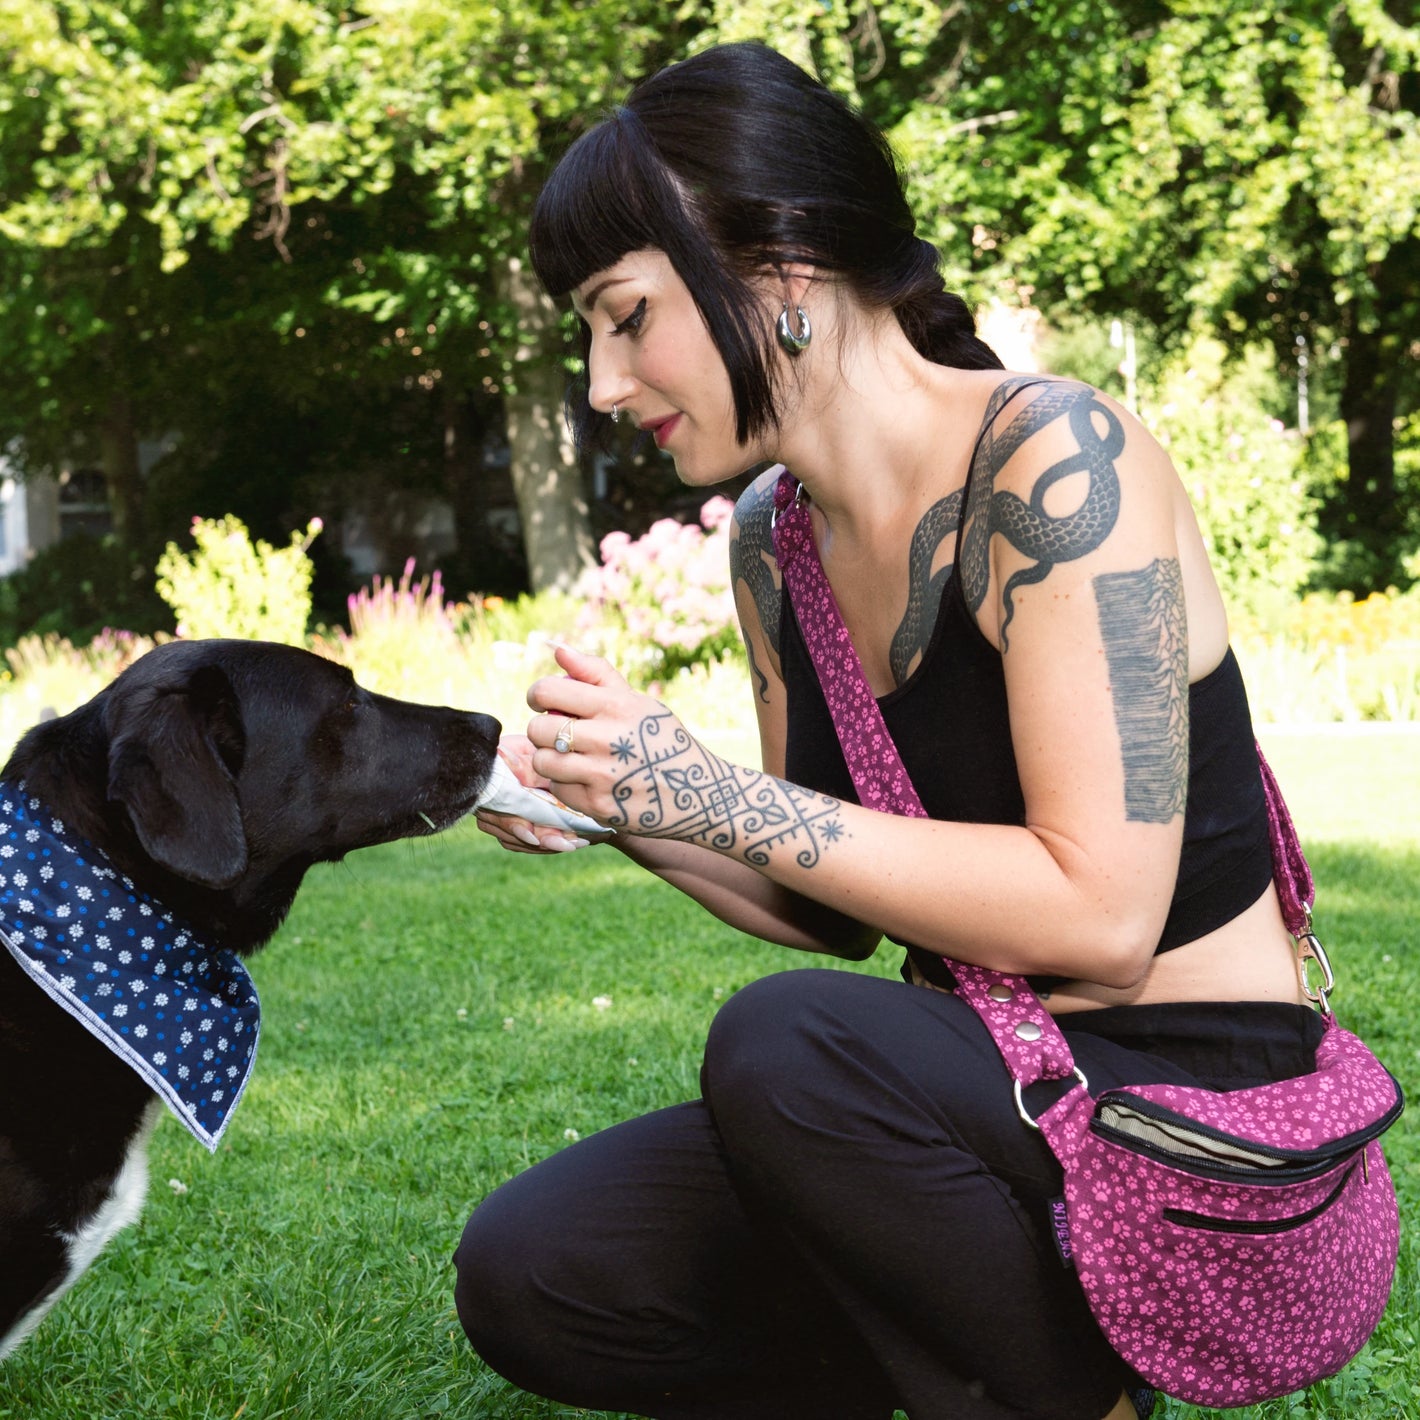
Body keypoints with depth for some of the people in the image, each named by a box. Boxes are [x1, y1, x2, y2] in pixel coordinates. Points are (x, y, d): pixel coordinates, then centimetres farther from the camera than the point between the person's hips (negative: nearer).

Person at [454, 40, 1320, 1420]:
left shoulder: (1050, 457, -18)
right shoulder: (772, 541, 5)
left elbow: (1100, 913, -25)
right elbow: (837, 913, 12)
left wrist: (716, 795, -23)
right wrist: (626, 814, -6)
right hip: (977, 1085, 7)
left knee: (787, 1043, -33)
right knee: (527, 1278, -6)